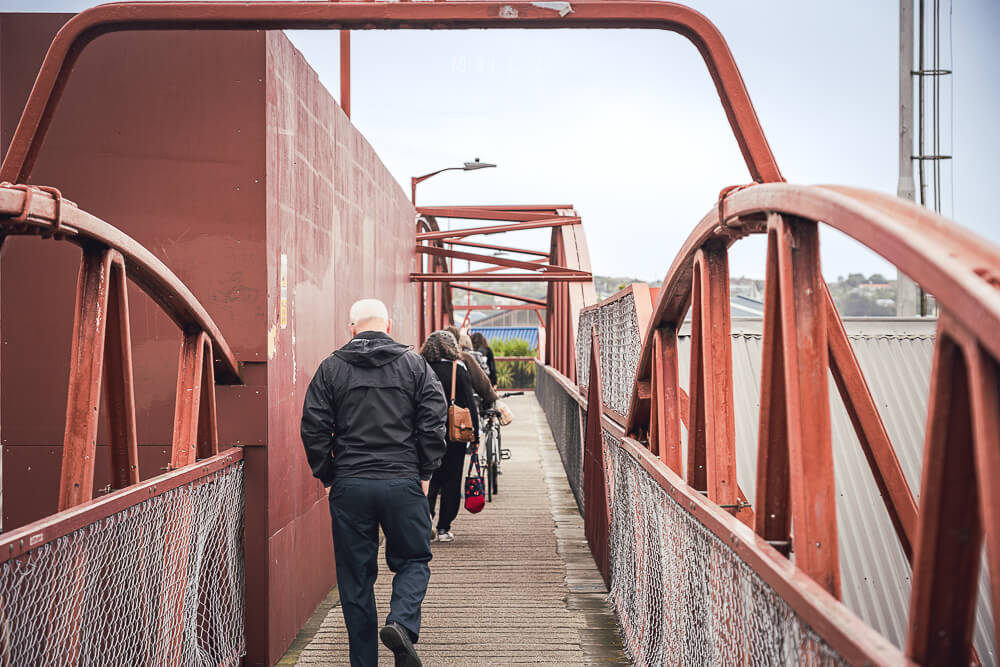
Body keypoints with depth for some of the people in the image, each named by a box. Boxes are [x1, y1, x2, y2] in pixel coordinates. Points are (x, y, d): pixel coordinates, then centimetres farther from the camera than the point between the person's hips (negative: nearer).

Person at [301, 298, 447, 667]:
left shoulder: (331, 368, 5)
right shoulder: (414, 364, 5)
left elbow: (313, 429, 1)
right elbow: (434, 423, -1)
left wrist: (328, 477, 9)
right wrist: (424, 473, 6)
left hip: (349, 485, 1)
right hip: (404, 483, 0)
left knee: (355, 577, 10)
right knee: (413, 561, 15)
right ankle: (401, 623, -11)